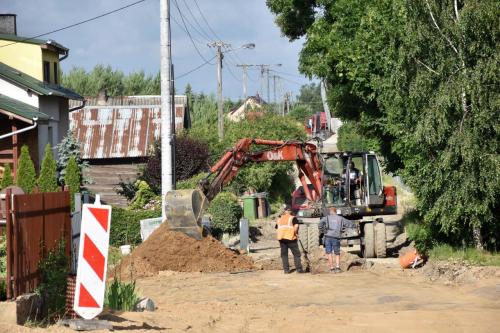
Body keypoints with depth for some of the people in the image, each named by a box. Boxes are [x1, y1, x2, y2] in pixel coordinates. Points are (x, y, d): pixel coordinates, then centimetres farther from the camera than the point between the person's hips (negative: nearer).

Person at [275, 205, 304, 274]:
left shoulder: (280, 219, 16)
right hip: (290, 238, -4)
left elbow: (277, 228, 15)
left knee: (284, 254, 10)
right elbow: (296, 226, -16)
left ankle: (286, 269, 6)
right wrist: (296, 234, -3)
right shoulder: (293, 218, -1)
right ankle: (299, 269, 0)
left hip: (281, 239, 4)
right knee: (296, 254, 4)